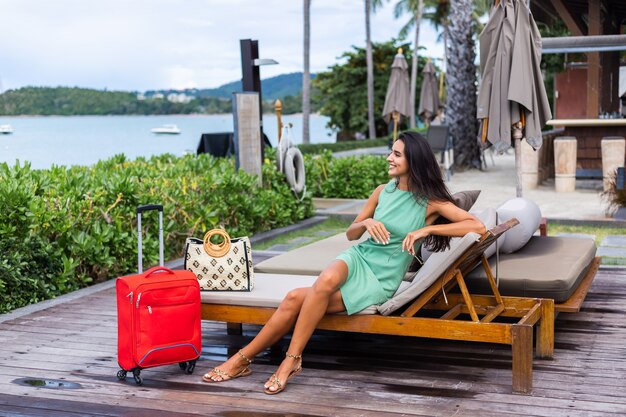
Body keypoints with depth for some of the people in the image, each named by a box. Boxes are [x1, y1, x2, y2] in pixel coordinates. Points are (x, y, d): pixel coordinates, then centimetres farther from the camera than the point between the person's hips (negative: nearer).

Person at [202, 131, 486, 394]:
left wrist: (426, 229, -20)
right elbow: (350, 234, 15)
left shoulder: (430, 202, -6)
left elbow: (477, 226, -16)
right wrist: (366, 222, -9)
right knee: (326, 280, -33)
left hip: (380, 281, -3)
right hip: (358, 257, 3)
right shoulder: (383, 191, 7)